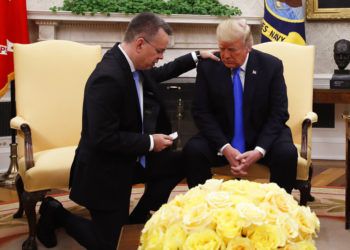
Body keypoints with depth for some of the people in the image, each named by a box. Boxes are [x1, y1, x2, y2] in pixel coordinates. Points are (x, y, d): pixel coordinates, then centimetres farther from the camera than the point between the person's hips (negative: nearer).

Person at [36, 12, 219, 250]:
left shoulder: (132, 63, -4)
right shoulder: (108, 78, -32)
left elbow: (157, 74, 21)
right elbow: (103, 139, -31)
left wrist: (196, 57, 17)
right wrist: (149, 142, -21)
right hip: (105, 169, -9)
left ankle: (137, 219, 22)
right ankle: (56, 213, 22)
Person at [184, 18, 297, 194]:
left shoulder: (271, 66, -7)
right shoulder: (207, 66, -5)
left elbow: (278, 114, -7)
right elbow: (201, 112, -6)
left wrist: (259, 151, -22)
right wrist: (225, 148, -20)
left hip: (263, 137, 0)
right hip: (221, 137, 1)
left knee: (287, 154, -30)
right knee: (193, 150, -27)